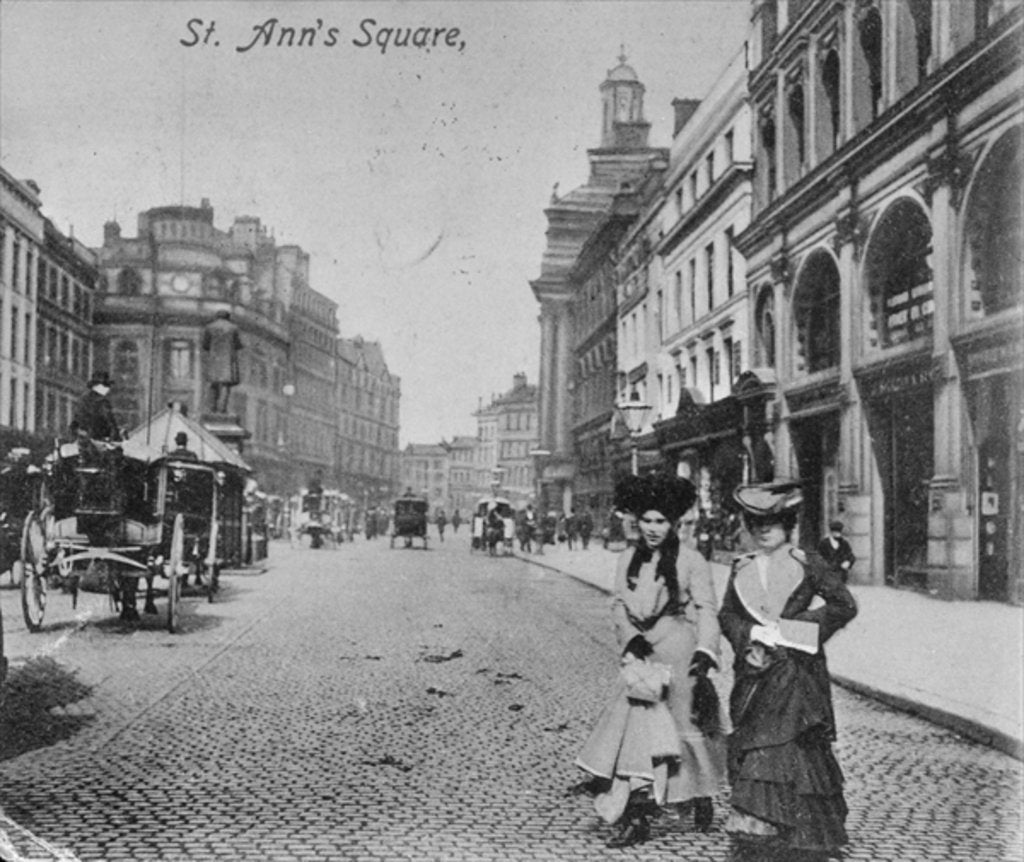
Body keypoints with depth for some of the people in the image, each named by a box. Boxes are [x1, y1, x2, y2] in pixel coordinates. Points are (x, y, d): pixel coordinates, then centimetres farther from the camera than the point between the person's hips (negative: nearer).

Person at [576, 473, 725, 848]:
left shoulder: (691, 561, -5)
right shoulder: (628, 560, 9)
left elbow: (706, 609, -8)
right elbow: (618, 604, 9)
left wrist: (704, 652, -21)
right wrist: (631, 638, -8)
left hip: (678, 657, -4)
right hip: (643, 655, 4)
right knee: (640, 725, -3)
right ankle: (634, 816, 0)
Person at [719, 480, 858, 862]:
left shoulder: (807, 564, -2)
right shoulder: (742, 568, 9)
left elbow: (845, 605, -4)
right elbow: (727, 614, 10)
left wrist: (791, 629, -9)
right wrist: (749, 638, -10)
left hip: (796, 670, -4)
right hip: (754, 668, 4)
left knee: (787, 742, -9)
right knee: (751, 742, 2)